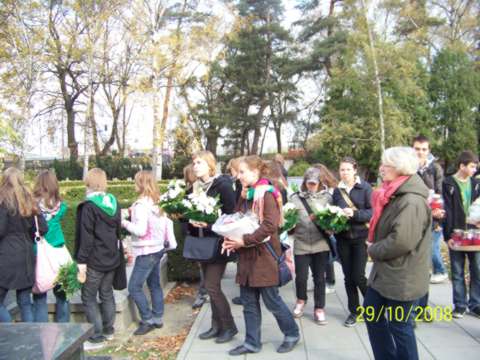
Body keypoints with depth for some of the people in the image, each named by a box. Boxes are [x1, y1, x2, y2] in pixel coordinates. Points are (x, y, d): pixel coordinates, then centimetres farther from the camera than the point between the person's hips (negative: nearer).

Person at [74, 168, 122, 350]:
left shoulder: (88, 206, -16)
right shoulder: (113, 202, 5)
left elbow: (86, 237, -18)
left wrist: (81, 263, -15)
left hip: (95, 260, -7)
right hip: (112, 258, 7)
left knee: (89, 298, 4)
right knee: (107, 294, 18)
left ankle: (97, 337, 5)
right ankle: (108, 330, 28)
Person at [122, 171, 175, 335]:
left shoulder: (141, 205, -18)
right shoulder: (156, 203, 8)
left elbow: (140, 230, -23)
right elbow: (168, 222, 11)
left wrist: (125, 223, -11)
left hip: (146, 252, -9)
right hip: (158, 248, 9)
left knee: (134, 287, -1)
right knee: (154, 285, 15)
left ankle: (148, 320, 4)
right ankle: (157, 318, 23)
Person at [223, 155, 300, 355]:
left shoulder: (267, 194, -14)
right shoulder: (245, 195, 11)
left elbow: (270, 225, -23)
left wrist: (244, 241, -23)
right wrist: (231, 239, -4)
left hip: (264, 255, -8)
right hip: (247, 255, 8)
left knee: (271, 300, 4)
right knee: (249, 302, 12)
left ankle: (292, 334, 25)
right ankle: (252, 342, 24)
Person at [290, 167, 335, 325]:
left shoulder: (327, 197, 2)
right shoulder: (295, 198, 1)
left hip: (321, 244, 0)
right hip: (301, 244, 0)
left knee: (319, 278, 7)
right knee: (301, 276, 3)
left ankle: (319, 309, 23)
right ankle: (301, 300, 34)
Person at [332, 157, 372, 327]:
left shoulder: (365, 187, -5)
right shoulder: (337, 190, 8)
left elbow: (373, 211, -10)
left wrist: (354, 214, -24)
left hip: (360, 237, -4)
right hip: (343, 238, 4)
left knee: (358, 276, -4)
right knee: (348, 277, 9)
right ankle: (354, 311, 25)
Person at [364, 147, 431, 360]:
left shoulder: (412, 201, -22)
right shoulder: (395, 195, 9)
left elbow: (401, 241, -29)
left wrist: (373, 251, -13)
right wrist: (374, 246, 3)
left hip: (401, 276, -10)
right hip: (385, 271, 10)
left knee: (399, 325, 5)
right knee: (371, 314, 18)